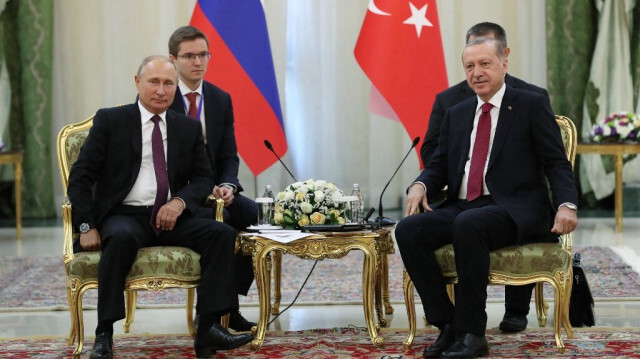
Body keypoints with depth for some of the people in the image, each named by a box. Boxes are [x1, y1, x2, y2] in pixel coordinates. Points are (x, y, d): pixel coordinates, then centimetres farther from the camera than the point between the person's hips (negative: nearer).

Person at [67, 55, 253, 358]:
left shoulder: (189, 128, 13)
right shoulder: (110, 121, 2)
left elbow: (203, 178, 13)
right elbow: (80, 177, 0)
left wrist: (180, 202, -10)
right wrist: (86, 227, -12)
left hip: (171, 217, 4)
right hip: (125, 216, -4)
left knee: (223, 233, -21)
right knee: (122, 238, -38)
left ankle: (209, 328, -25)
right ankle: (104, 334, -32)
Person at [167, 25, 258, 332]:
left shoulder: (221, 99, 10)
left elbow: (229, 156, 10)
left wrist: (227, 186, -13)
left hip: (212, 191, 5)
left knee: (256, 214, -21)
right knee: (217, 219, -33)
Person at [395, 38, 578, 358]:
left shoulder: (532, 105, 5)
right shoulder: (456, 115, 21)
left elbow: (557, 163, 0)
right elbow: (439, 166, 20)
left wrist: (566, 204, -18)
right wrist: (420, 185, -4)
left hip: (514, 210, -5)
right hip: (461, 208, 6)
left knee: (468, 224, -37)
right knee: (408, 230, -21)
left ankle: (472, 332, -28)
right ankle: (447, 325, -16)